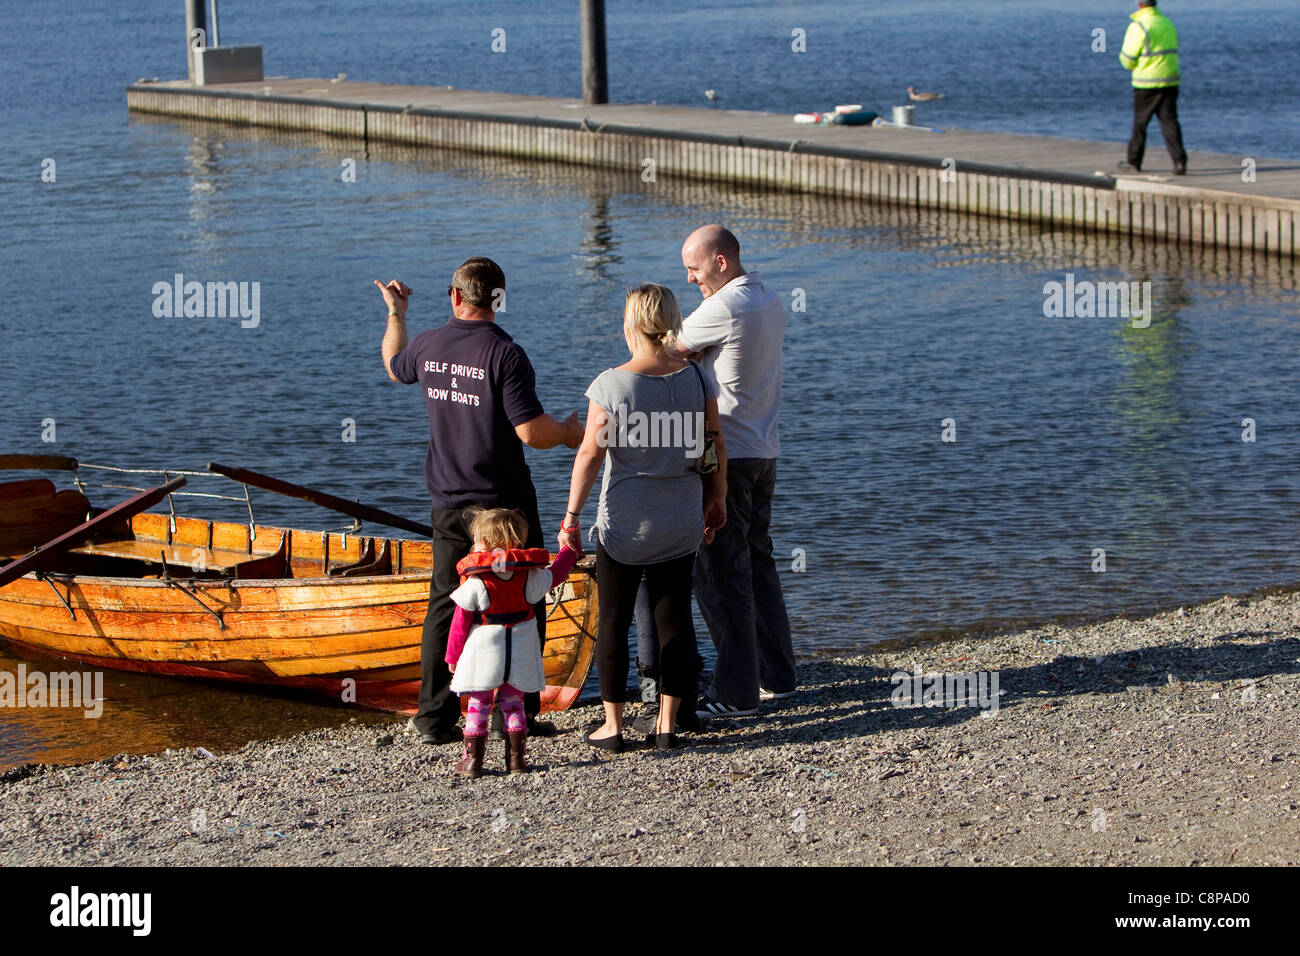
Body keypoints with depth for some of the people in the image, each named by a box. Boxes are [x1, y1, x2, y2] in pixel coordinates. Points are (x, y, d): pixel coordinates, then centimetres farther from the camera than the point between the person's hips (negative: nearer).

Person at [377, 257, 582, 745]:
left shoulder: (427, 346, 1)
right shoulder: (504, 353, -17)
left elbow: (395, 366, 26)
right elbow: (531, 431, -21)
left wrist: (395, 313, 41)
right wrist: (567, 432, 0)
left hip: (448, 503, 5)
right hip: (504, 502, -5)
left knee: (445, 605, 12)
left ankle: (435, 717, 10)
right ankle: (517, 714, 5)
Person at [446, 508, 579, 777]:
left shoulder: (475, 584, -13)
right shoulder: (530, 577, -3)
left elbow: (460, 623, -9)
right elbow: (556, 574, 17)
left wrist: (452, 657, 2)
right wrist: (569, 550, 35)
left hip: (483, 656, -3)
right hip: (520, 655, 3)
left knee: (478, 706, 5)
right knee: (513, 704, 14)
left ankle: (472, 760, 3)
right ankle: (516, 758, 12)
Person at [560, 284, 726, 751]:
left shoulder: (611, 384, -14)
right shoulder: (697, 378, -3)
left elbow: (591, 453, -12)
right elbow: (715, 444, 4)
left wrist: (572, 516, -4)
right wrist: (716, 499, 18)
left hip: (624, 523, -3)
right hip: (681, 522, 3)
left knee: (613, 622, 8)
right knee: (674, 619, 10)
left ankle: (613, 725, 12)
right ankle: (667, 724, 13)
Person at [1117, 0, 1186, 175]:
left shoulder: (1138, 26, -11)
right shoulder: (1168, 23, 11)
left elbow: (1127, 60, -10)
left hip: (1147, 84, -5)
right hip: (1170, 82, 5)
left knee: (1140, 123, 8)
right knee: (1169, 121, 2)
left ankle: (1133, 162, 18)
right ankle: (1179, 161, -10)